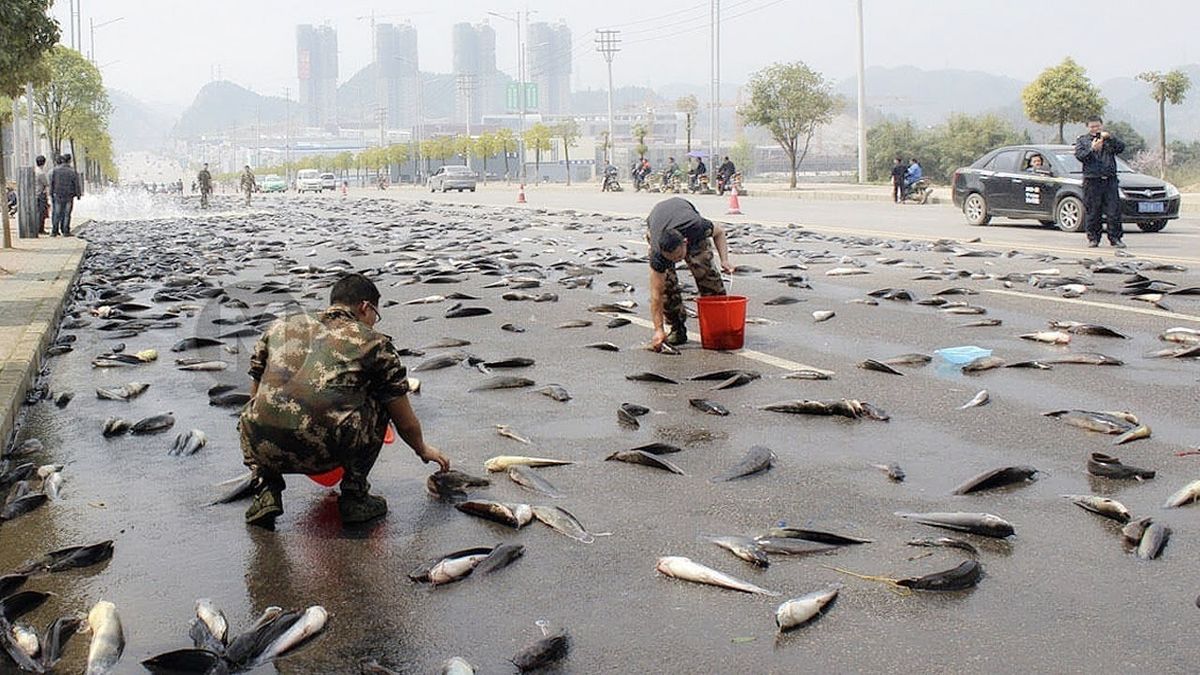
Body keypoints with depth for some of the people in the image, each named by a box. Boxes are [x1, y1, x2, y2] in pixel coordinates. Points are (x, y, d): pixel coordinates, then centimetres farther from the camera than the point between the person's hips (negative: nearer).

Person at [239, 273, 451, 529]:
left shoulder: (281, 326, 25)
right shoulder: (373, 342, 16)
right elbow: (406, 423, 21)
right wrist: (423, 450, 43)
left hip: (264, 448, 3)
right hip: (325, 451, -3)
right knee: (379, 402, 25)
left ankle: (267, 491, 17)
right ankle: (354, 496, 21)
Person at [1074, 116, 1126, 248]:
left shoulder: (1110, 138, 16)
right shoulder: (1082, 140, 13)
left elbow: (1121, 148, -1)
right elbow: (1079, 155, -2)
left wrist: (1110, 138, -14)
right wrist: (1092, 149, -18)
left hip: (1110, 179, 1)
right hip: (1091, 180, -1)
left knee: (1114, 211, -2)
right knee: (1092, 212, 0)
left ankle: (1115, 238, 3)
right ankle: (1093, 239, 8)